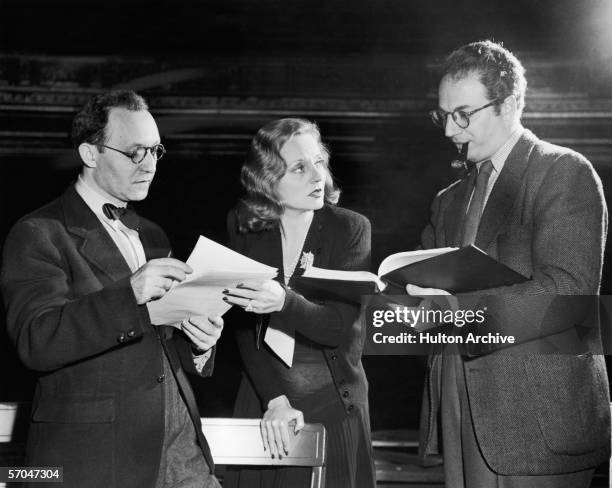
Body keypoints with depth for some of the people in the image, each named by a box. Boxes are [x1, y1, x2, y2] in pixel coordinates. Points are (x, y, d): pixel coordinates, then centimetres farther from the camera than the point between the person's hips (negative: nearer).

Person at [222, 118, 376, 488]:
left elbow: (340, 327, -16)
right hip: (261, 398, 2)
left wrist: (284, 303, -35)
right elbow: (244, 327, -5)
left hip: (334, 405, -1)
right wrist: (274, 399, -17)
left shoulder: (351, 228, -8)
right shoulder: (243, 226, -3)